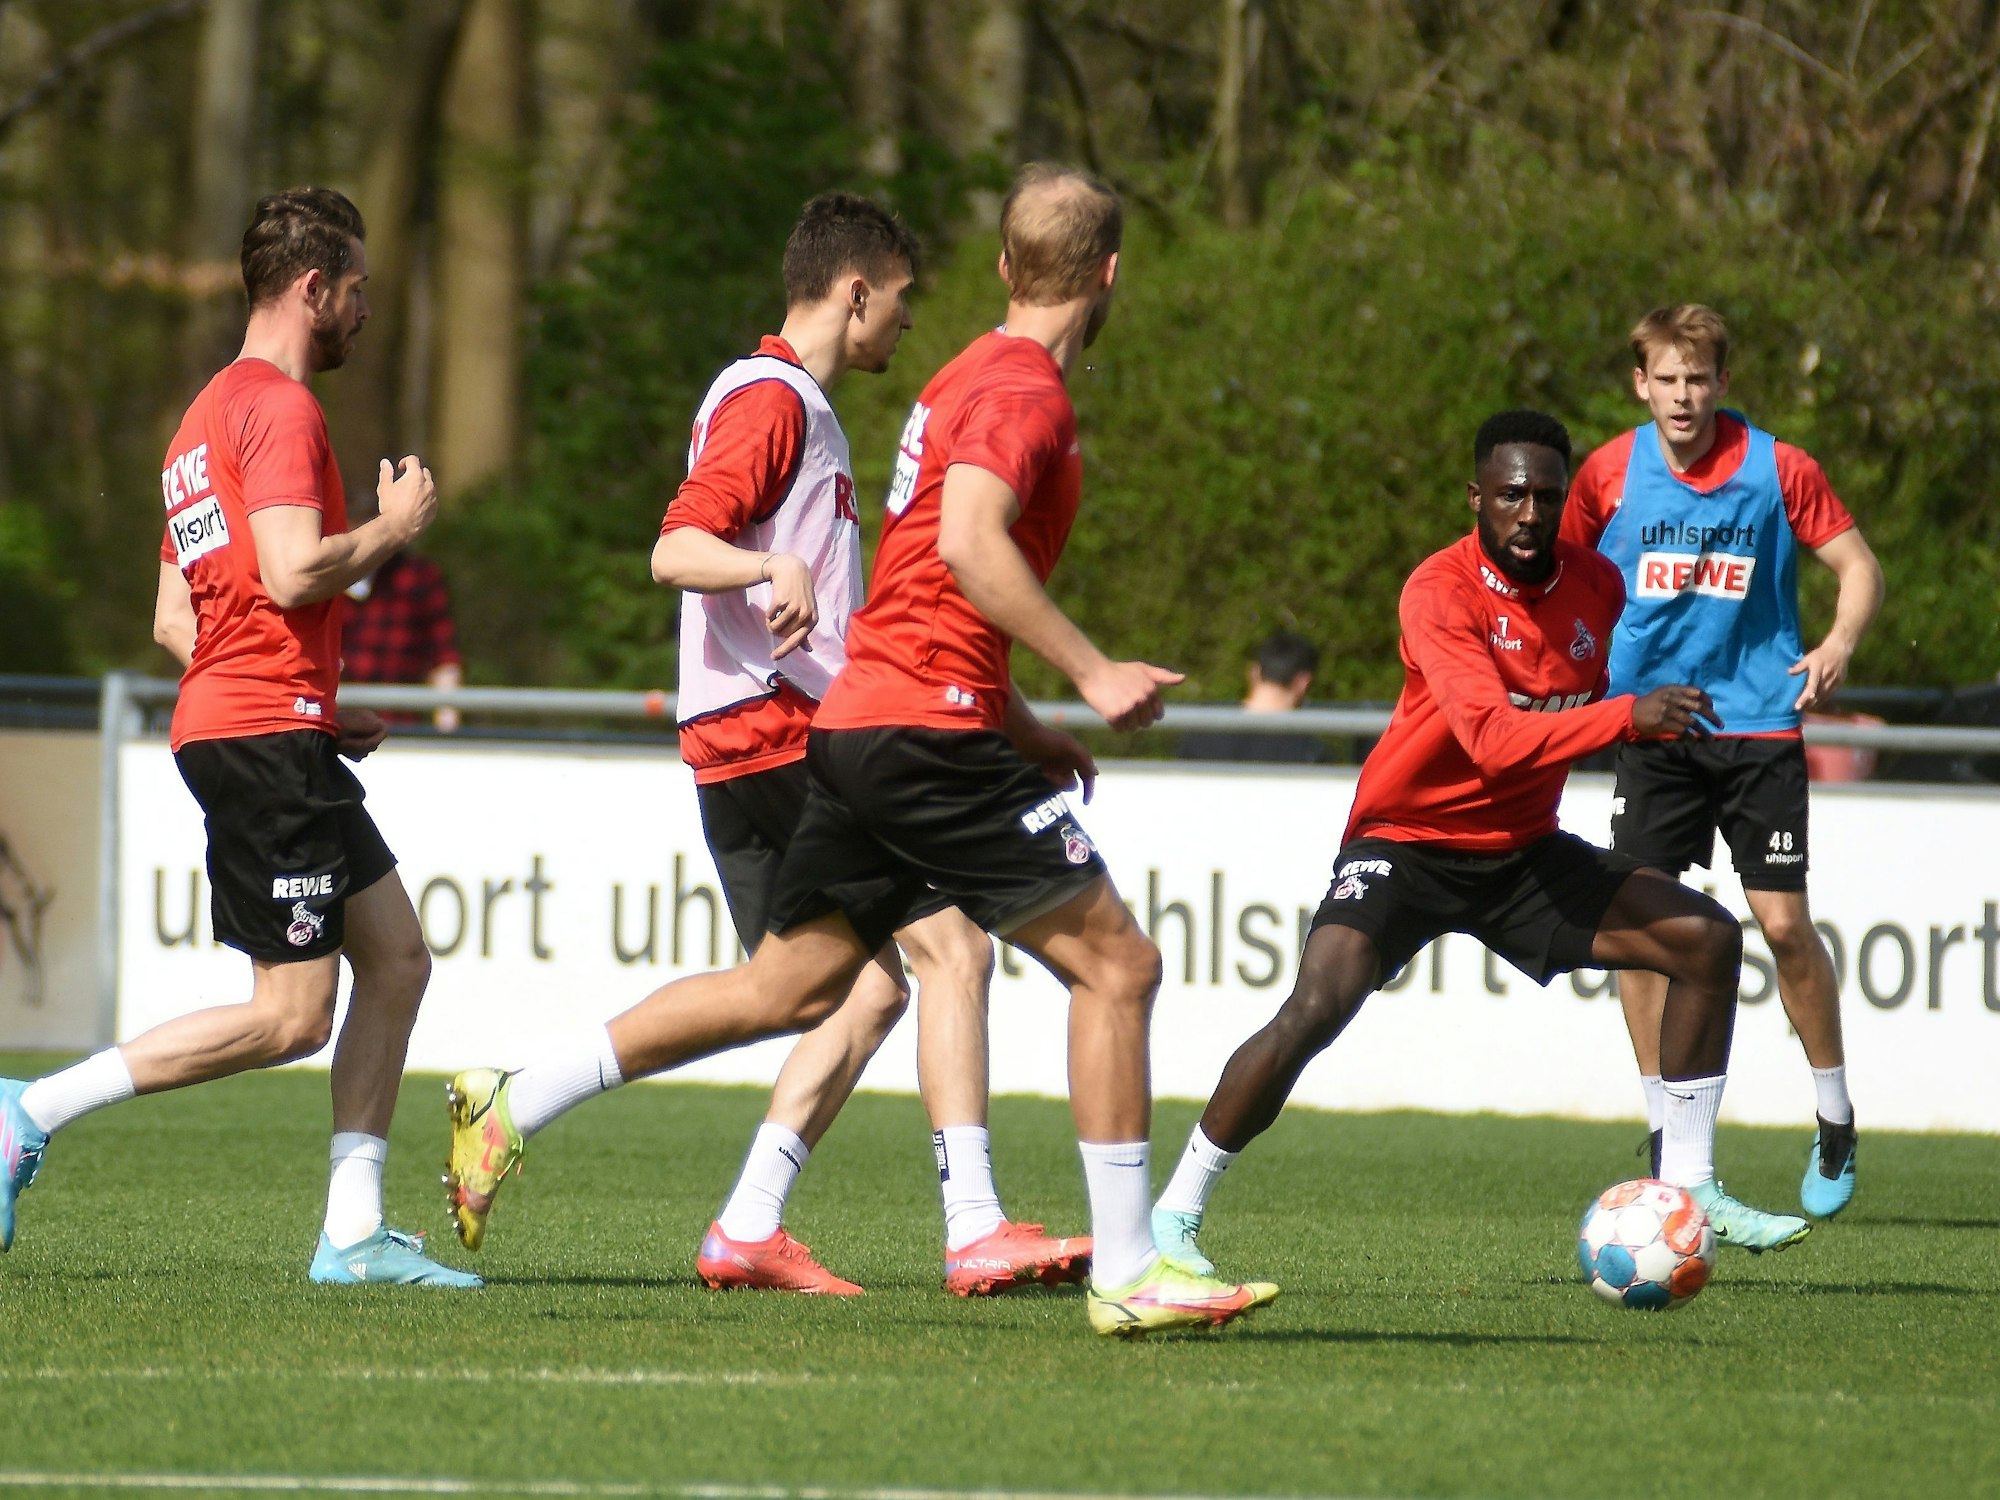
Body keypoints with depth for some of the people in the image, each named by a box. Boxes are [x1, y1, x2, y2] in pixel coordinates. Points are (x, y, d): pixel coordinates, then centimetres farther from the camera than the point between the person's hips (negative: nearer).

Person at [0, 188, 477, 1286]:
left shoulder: (210, 415, 22)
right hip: (266, 732, -11)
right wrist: (395, 527, -5)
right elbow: (293, 572, -23)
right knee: (290, 1018, -10)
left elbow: (173, 620, 22)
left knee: (397, 958, 9)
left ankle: (353, 1234, 7)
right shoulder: (278, 407, -10)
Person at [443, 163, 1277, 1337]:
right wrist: (1093, 675, -26)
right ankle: (1129, 1273, -8)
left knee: (789, 987, 14)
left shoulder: (974, 380, 20)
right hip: (930, 727, -10)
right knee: (1116, 964, -6)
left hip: (867, 722, 10)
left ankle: (512, 1111, 15)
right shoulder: (1025, 392, -11)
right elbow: (970, 541, -28)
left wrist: (1024, 731, 25)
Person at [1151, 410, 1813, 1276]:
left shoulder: (1597, 588, -2)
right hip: (1407, 840, -6)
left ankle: (1690, 1194, 5)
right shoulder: (1440, 591, -22)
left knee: (1707, 940, -4)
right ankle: (1176, 1212, -9)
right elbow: (1493, 739, -36)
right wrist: (1629, 716, -44)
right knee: (1314, 1010, -26)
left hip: (1522, 850, 6)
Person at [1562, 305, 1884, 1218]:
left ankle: (1836, 1122, 11)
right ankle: (1666, 1138, 7)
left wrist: (1839, 644, -17)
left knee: (1783, 921, -7)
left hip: (1759, 722, -2)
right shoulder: (1609, 473, 0)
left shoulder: (1779, 471, -5)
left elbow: (1858, 566, 1)